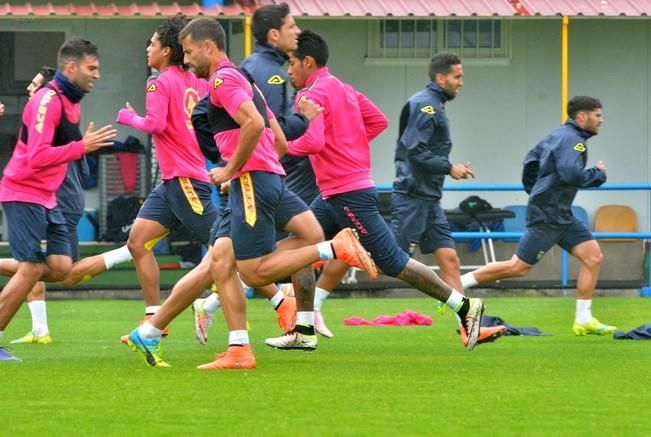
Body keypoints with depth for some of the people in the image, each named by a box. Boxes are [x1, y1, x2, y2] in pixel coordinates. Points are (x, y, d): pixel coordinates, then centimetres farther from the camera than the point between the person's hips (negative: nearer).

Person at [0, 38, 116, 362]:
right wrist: (83, 146, -27)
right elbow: (38, 156, -26)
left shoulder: (70, 101, 12)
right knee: (32, 270, -10)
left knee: (60, 268, -1)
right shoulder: (47, 101, -18)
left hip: (45, 198, 9)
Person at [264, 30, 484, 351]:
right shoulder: (343, 89, 14)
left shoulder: (311, 95, -14)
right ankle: (302, 332, 12)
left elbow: (313, 142, -27)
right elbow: (378, 120, 17)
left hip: (349, 195, -10)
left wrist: (287, 147, -9)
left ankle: (464, 306, -3)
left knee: (393, 262, -6)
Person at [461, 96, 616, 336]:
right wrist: (598, 174, -13)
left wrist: (534, 190, 29)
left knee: (593, 256, 2)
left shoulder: (558, 135, 15)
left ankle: (583, 320, 2)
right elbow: (571, 174, -29)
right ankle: (457, 284, 3)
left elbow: (531, 160, 23)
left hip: (562, 216, 10)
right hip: (547, 216, -10)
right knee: (518, 267, -6)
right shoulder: (572, 140, -16)